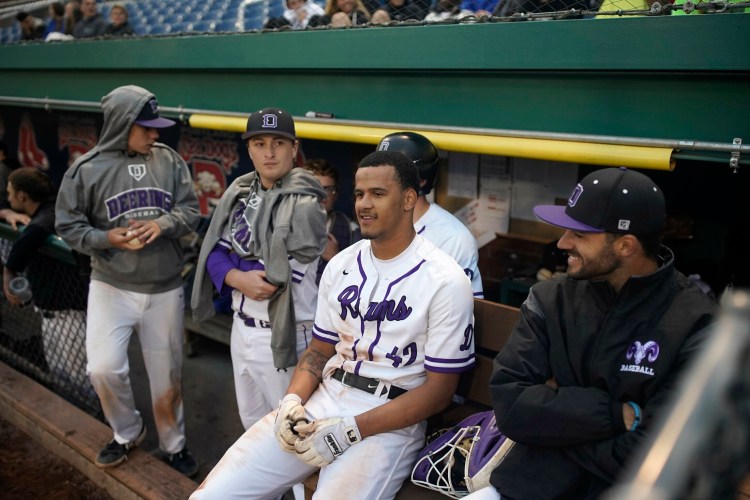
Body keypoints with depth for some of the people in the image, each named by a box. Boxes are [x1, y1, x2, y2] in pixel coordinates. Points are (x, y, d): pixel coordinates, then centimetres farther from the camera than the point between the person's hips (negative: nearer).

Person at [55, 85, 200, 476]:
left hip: (165, 290, 2)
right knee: (104, 368, -10)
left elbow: (191, 212, 1)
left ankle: (174, 445, 33)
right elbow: (68, 226, -2)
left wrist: (163, 224, -19)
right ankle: (127, 432, 22)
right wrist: (108, 238, -19)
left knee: (167, 374, 11)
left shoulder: (170, 160, -1)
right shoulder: (87, 168, -7)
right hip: (111, 287, -1)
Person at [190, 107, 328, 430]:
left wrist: (233, 262, -6)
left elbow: (282, 274, -17)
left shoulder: (304, 205, -17)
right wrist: (239, 279, -18)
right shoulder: (238, 194, 4)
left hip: (283, 335, -7)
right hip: (242, 328, 7)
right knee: (251, 422, 25)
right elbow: (214, 252, 1)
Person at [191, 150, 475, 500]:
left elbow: (439, 389, -10)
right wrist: (293, 400, -5)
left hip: (389, 423, -4)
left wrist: (351, 430, -16)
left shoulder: (445, 282, -10)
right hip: (321, 401, 5)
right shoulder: (340, 265, 8)